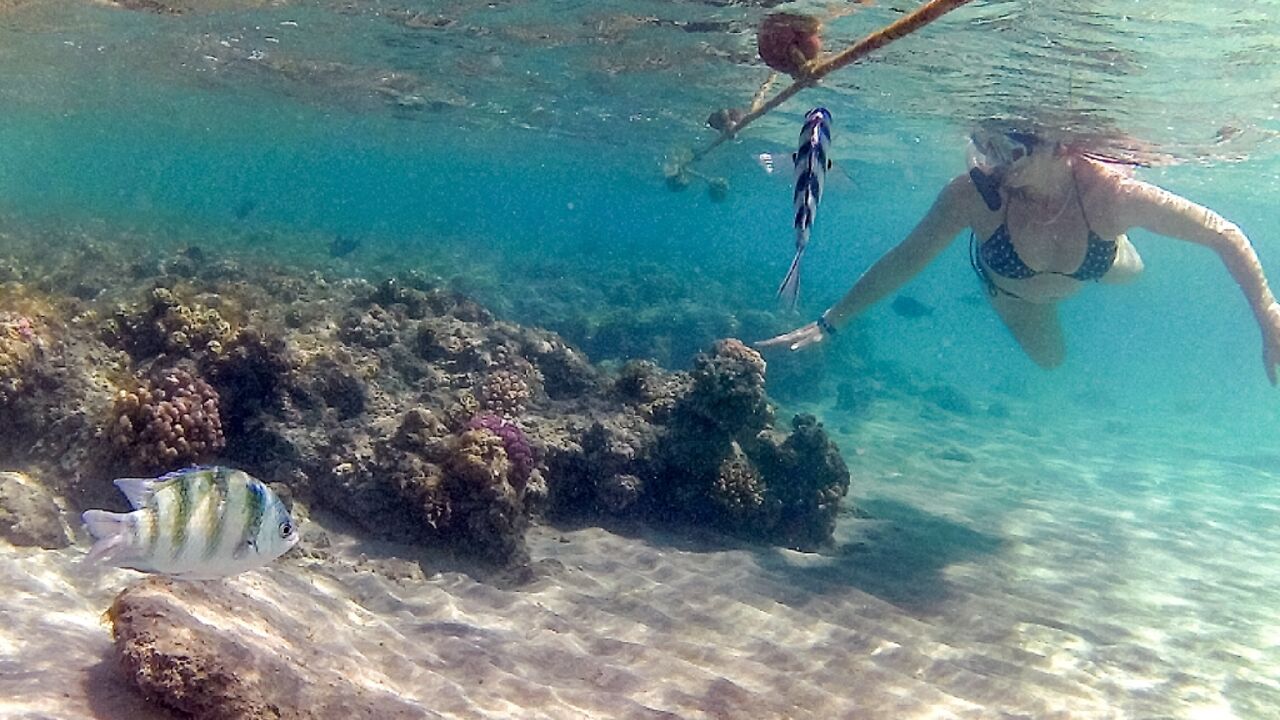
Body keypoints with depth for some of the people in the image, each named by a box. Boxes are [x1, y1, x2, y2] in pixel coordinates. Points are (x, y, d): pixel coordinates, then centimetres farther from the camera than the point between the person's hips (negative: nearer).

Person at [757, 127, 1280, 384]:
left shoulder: (1110, 191, -45)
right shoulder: (974, 194, -45)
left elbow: (1225, 236, -32)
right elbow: (904, 261, -32)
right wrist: (830, 323, -31)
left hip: (1091, 269, 1)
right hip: (1006, 284, 0)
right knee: (1049, 359, 28)